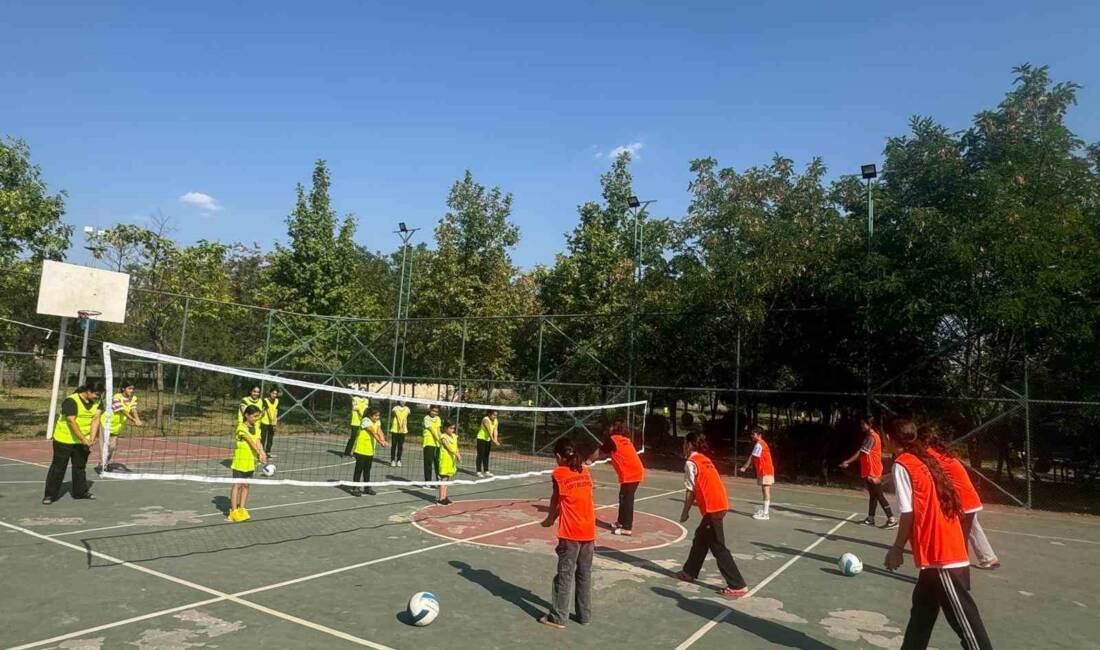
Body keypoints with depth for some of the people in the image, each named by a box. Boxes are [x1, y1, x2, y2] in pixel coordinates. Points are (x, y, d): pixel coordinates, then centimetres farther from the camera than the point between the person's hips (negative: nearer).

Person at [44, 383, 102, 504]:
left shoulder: (96, 403, -1)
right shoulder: (71, 401, -21)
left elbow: (95, 419, -9)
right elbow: (72, 422, -26)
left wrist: (91, 439, -20)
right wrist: (84, 439, -28)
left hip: (83, 442, 6)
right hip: (64, 440, -6)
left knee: (80, 467, 16)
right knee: (58, 468, 3)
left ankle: (81, 491, 26)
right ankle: (50, 494, 13)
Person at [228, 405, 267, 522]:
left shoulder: (256, 429, 7)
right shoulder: (241, 427, -12)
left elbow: (258, 442, -6)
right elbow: (251, 442, -23)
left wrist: (262, 453, -24)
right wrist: (260, 453, -33)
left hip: (251, 462, 6)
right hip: (240, 461, -6)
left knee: (246, 485, 11)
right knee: (237, 485, -2)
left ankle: (242, 509, 18)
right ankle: (234, 512, 1)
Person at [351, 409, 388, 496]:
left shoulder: (377, 422, 4)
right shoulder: (366, 421, -19)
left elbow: (379, 432, -11)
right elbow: (373, 433, -29)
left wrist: (383, 441, -29)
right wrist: (380, 442, -39)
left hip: (370, 450, 7)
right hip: (361, 450, -7)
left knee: (367, 469, 15)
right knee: (359, 469, -2)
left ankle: (367, 487, 24)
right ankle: (355, 488, 5)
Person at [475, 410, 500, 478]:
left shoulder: (496, 421, -1)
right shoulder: (486, 420, -24)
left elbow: (495, 431, -9)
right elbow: (489, 431, -30)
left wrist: (496, 440, -22)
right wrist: (493, 440, -36)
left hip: (488, 440, 7)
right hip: (481, 439, -7)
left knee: (486, 456, 11)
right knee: (480, 455, -6)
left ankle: (486, 471, 18)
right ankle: (479, 472, -4)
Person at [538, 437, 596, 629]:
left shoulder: (559, 474, -6)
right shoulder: (585, 472, 7)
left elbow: (555, 501, 5)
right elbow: (588, 500, 10)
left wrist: (549, 520, 22)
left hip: (571, 534, -5)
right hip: (589, 532, 5)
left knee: (565, 575, 3)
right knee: (584, 574, 14)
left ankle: (558, 617, 10)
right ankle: (584, 615, 23)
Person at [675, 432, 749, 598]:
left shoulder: (691, 462, -8)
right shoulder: (704, 459, 17)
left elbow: (690, 491, -8)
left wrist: (685, 512, 2)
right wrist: (696, 502, 18)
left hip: (712, 508, -9)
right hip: (720, 504, 9)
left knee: (718, 547, -2)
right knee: (700, 538, 21)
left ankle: (738, 586, 0)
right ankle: (690, 572, 34)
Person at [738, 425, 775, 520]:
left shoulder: (758, 444, -14)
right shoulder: (762, 443, 16)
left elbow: (751, 458, -13)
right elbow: (753, 459, 17)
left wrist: (744, 468, -7)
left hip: (766, 472, -10)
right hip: (765, 471, 10)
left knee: (766, 491, -10)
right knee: (765, 491, 14)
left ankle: (765, 514, -11)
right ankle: (764, 510, 22)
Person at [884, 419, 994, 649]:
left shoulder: (902, 464, -10)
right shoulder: (926, 459, 13)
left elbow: (908, 513, -13)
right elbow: (930, 507, 12)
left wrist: (897, 548, -3)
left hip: (940, 556, -9)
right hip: (952, 550, 9)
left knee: (965, 621, -2)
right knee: (922, 610, 18)